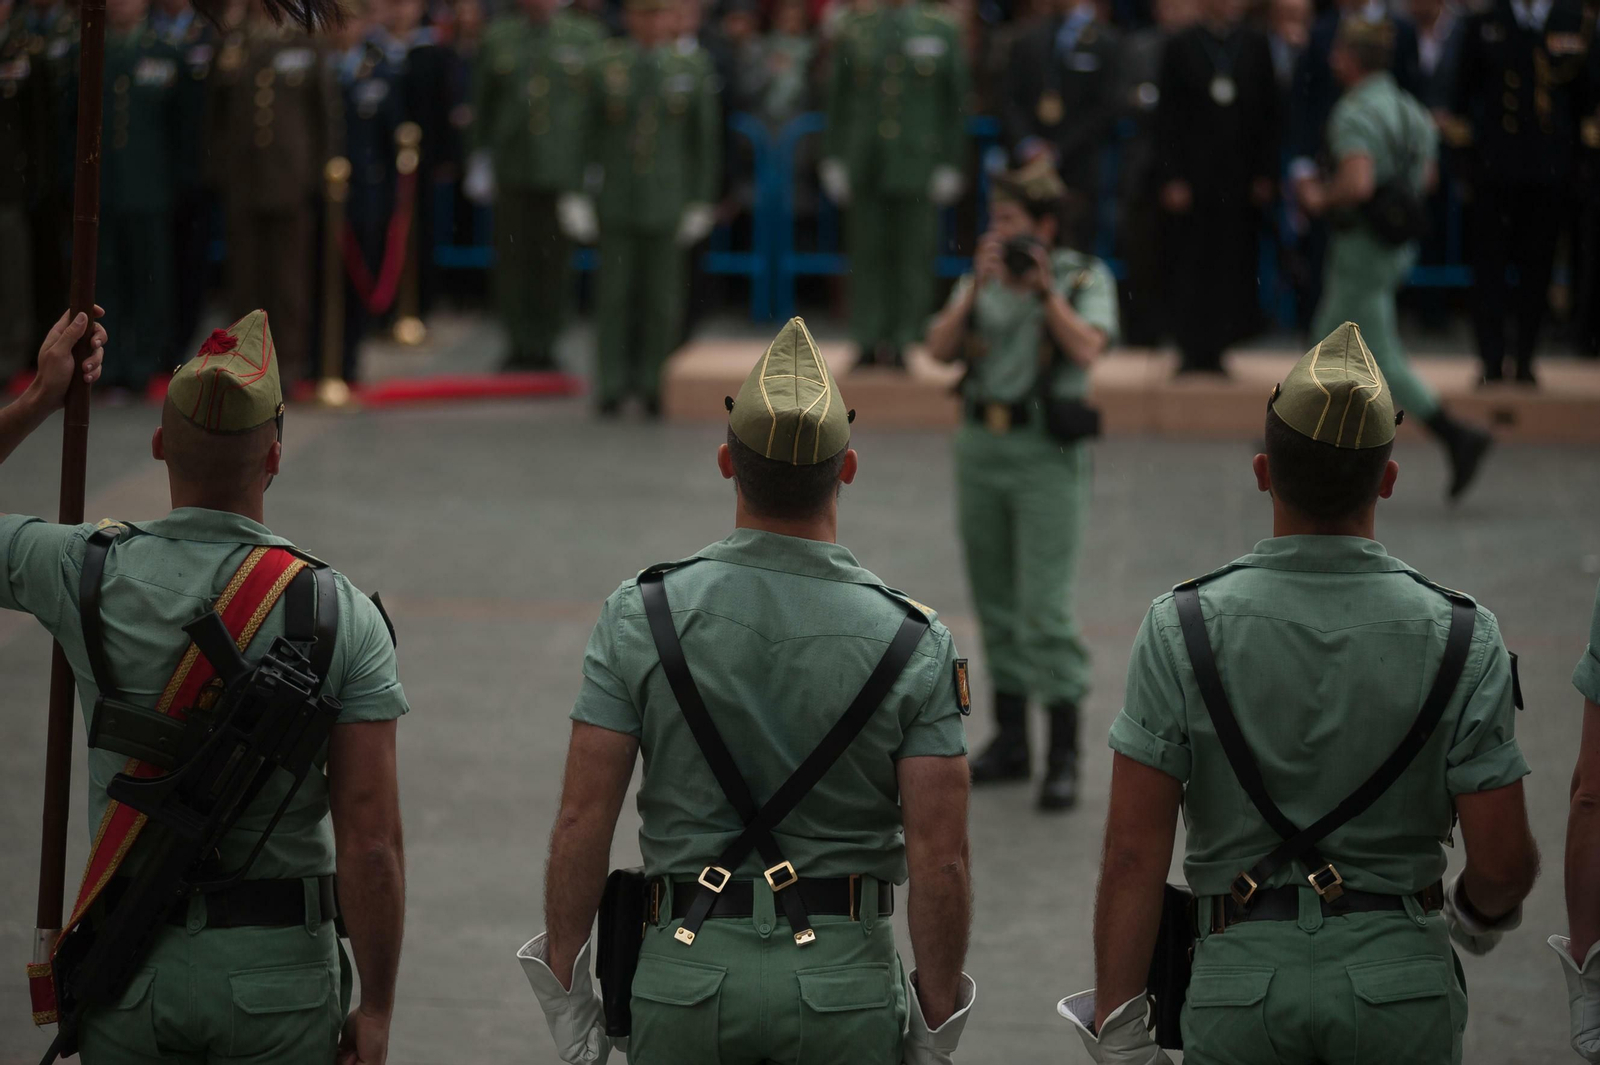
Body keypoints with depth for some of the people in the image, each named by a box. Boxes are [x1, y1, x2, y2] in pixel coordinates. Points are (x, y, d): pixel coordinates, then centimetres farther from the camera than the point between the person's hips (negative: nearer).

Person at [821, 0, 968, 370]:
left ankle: (901, 342, 3)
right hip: (864, 168, 1)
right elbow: (837, 102, 10)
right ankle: (868, 342, 5)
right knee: (866, 253, 1)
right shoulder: (853, 31, 9)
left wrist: (950, 166, -2)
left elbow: (955, 104, 4)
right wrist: (834, 162, 4)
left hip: (916, 167, -1)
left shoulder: (942, 31, 5)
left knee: (913, 253, -2)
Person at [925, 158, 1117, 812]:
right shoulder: (980, 280, 10)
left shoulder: (1085, 278, -2)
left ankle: (1064, 758, -8)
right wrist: (977, 287, -12)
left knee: (1045, 610, -11)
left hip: (1047, 455, -5)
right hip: (980, 446, 5)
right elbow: (939, 348, -2)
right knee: (996, 606, 11)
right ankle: (1010, 741, 22)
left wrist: (1043, 287, -17)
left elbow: (1087, 349, -17)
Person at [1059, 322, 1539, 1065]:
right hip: (1400, 976, 0)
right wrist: (1479, 913, 17)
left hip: (1242, 979, 0)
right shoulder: (1461, 638, -6)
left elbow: (1134, 850, -8)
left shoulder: (1183, 628, -7)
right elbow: (1502, 858, -6)